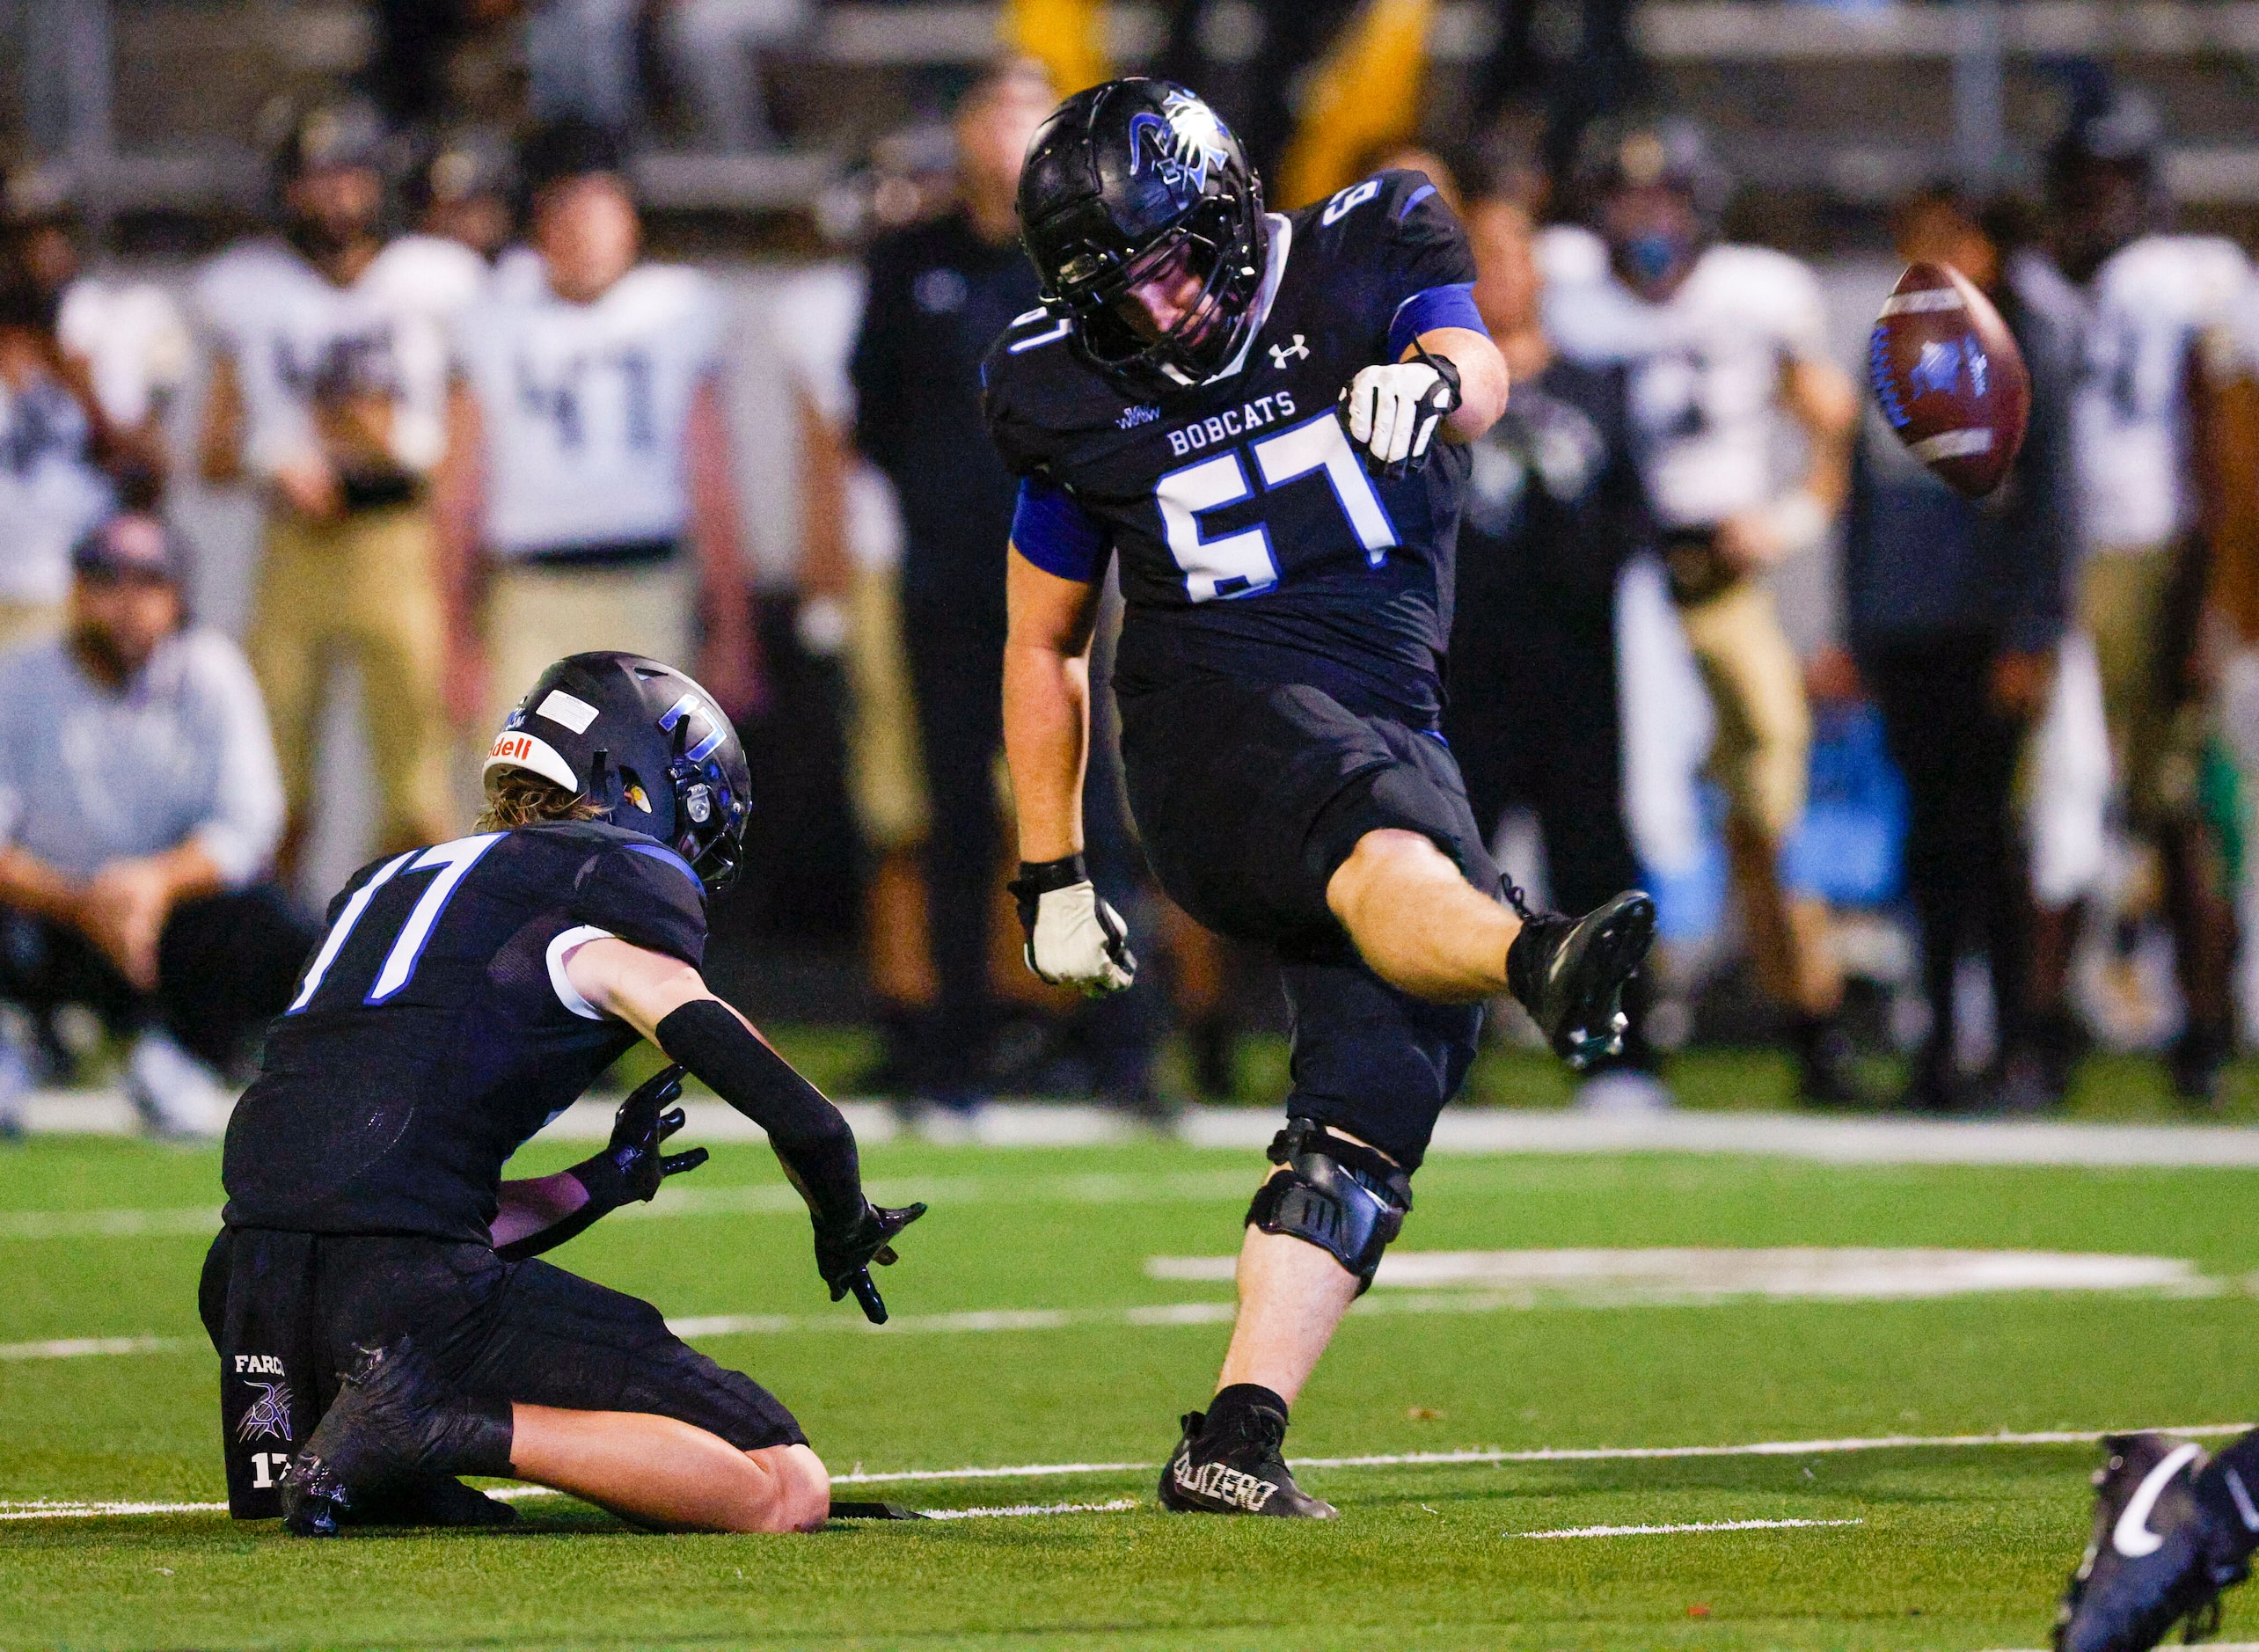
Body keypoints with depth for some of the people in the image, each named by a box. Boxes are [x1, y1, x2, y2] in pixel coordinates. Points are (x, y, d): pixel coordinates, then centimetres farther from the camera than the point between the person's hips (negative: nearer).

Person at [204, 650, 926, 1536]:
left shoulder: (395, 877, 28)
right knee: (788, 1491, -6)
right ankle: (447, 1426, -17)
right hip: (410, 1286, -7)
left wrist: (599, 1183, 33)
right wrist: (845, 1232, 15)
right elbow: (800, 1120, -4)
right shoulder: (610, 883, 5)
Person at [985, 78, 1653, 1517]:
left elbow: (1479, 379, -17)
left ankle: (1236, 1440, -8)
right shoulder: (1077, 399, 6)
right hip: (1218, 712, -3)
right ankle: (1540, 964, -71)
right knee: (1385, 850, -37)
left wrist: (1428, 383, -42)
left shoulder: (1361, 259, 4)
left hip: (1390, 723, 3)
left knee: (1380, 1094, -8)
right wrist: (1051, 877, 14)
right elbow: (1044, 645, 17)